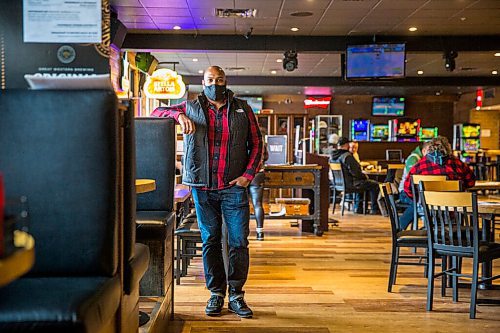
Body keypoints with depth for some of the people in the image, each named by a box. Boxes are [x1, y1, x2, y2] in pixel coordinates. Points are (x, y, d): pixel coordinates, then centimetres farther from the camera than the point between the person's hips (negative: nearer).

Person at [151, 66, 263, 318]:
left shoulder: (242, 110, 9)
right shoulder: (192, 108, 9)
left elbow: (256, 143, 11)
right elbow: (156, 112, 9)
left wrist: (248, 174, -1)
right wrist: (178, 115, -12)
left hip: (234, 186, 0)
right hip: (203, 187, 1)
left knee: (239, 242, -1)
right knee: (210, 241, 7)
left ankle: (236, 295, 10)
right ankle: (216, 294, 18)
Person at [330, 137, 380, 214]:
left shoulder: (332, 156, 3)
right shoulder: (347, 156, -24)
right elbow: (355, 172, -23)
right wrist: (364, 176, -3)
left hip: (338, 183, 9)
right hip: (350, 184, -9)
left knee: (361, 181, 35)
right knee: (374, 185, 6)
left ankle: (357, 208, 34)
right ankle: (375, 209, 13)